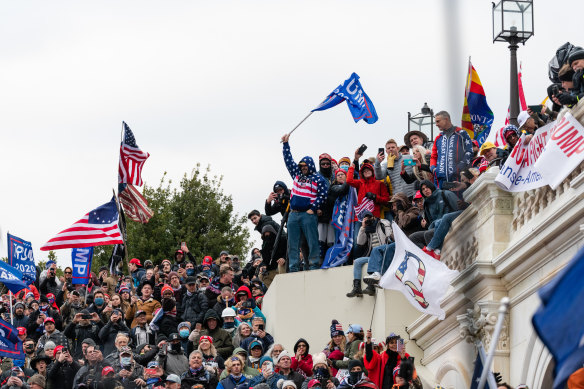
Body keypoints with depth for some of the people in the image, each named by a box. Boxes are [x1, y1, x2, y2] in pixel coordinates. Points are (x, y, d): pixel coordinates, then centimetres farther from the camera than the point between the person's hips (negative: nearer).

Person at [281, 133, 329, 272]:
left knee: (312, 241, -7)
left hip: (308, 215, -6)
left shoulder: (318, 179, 1)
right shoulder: (297, 174, 17)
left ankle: (314, 264, -5)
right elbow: (288, 160, 22)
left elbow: (322, 195, -6)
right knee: (292, 242, 3)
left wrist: (313, 208, -12)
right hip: (293, 214, 6)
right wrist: (285, 143, 21)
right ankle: (293, 267, 4)